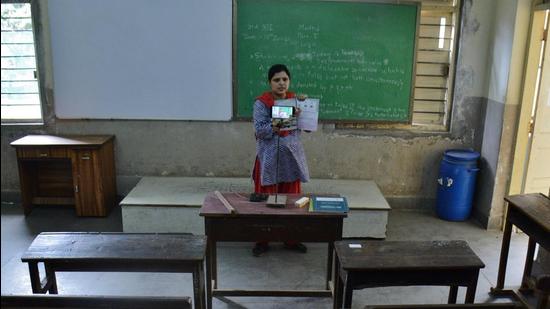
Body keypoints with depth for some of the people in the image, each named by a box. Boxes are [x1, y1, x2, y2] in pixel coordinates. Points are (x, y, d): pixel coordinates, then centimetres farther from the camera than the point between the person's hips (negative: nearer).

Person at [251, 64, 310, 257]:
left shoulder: (295, 100, 5)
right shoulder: (261, 103, -7)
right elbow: (259, 130, -15)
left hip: (291, 157, 4)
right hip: (269, 159, -3)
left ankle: (290, 239, 26)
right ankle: (262, 241, 18)